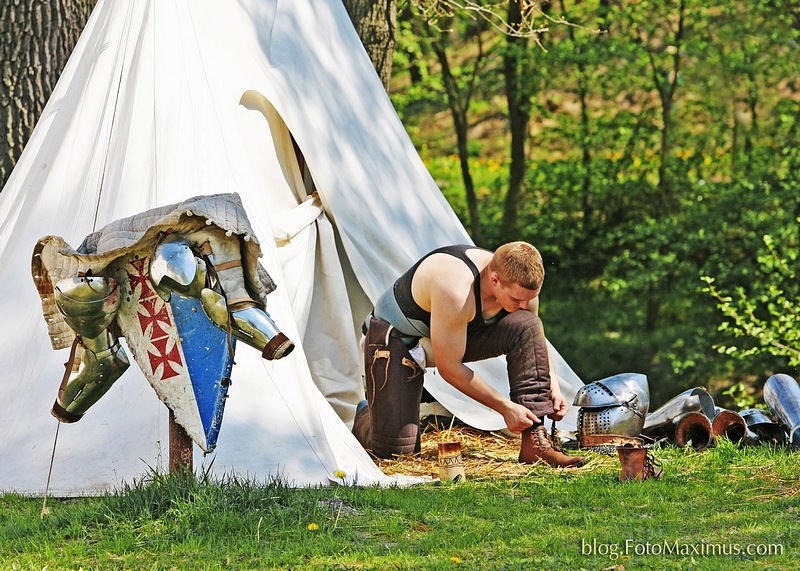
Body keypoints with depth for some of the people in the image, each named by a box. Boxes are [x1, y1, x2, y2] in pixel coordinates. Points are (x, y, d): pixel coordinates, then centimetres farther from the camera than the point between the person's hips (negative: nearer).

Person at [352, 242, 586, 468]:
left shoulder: (520, 286, -18)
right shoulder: (455, 292, -41)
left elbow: (535, 340, 4)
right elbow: (449, 368, -32)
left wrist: (553, 387, -9)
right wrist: (505, 407, -28)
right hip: (396, 336, -6)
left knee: (527, 327, -22)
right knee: (395, 449, -19)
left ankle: (535, 441, -18)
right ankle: (364, 415, 19)